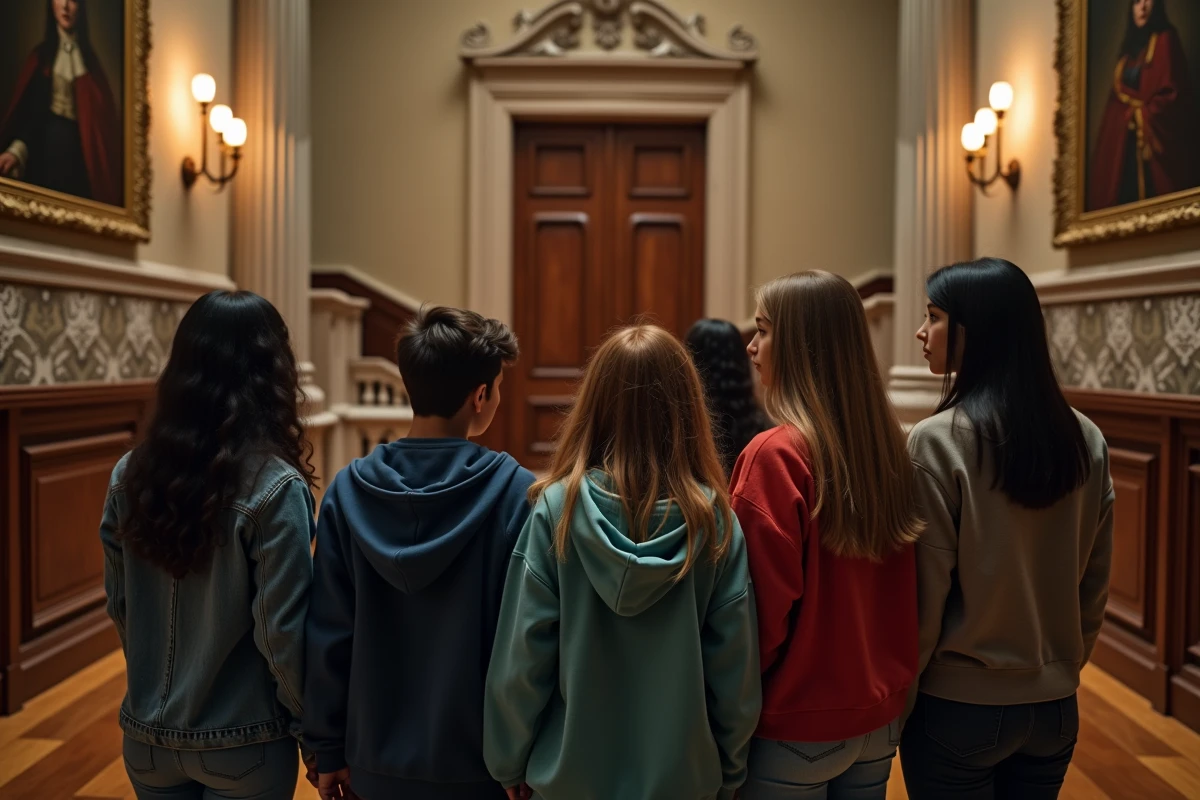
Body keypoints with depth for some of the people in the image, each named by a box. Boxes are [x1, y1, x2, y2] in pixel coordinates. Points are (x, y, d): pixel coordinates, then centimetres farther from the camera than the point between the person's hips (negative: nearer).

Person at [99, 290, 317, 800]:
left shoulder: (131, 475, -5)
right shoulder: (275, 489, -20)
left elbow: (119, 605, 4)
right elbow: (283, 633, -18)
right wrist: (311, 723, -4)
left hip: (147, 737, 4)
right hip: (242, 746, -4)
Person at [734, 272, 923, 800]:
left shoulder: (776, 455, -22)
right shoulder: (887, 441, -2)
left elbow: (762, 610, -19)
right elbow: (900, 590, 6)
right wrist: (886, 683, 17)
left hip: (799, 724, -6)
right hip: (881, 713, 6)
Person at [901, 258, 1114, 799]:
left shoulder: (937, 441, -19)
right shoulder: (1087, 439, -2)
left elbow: (924, 590, -16)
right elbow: (1095, 580, 5)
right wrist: (1063, 663, 17)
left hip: (959, 704, -5)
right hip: (1056, 703, 5)